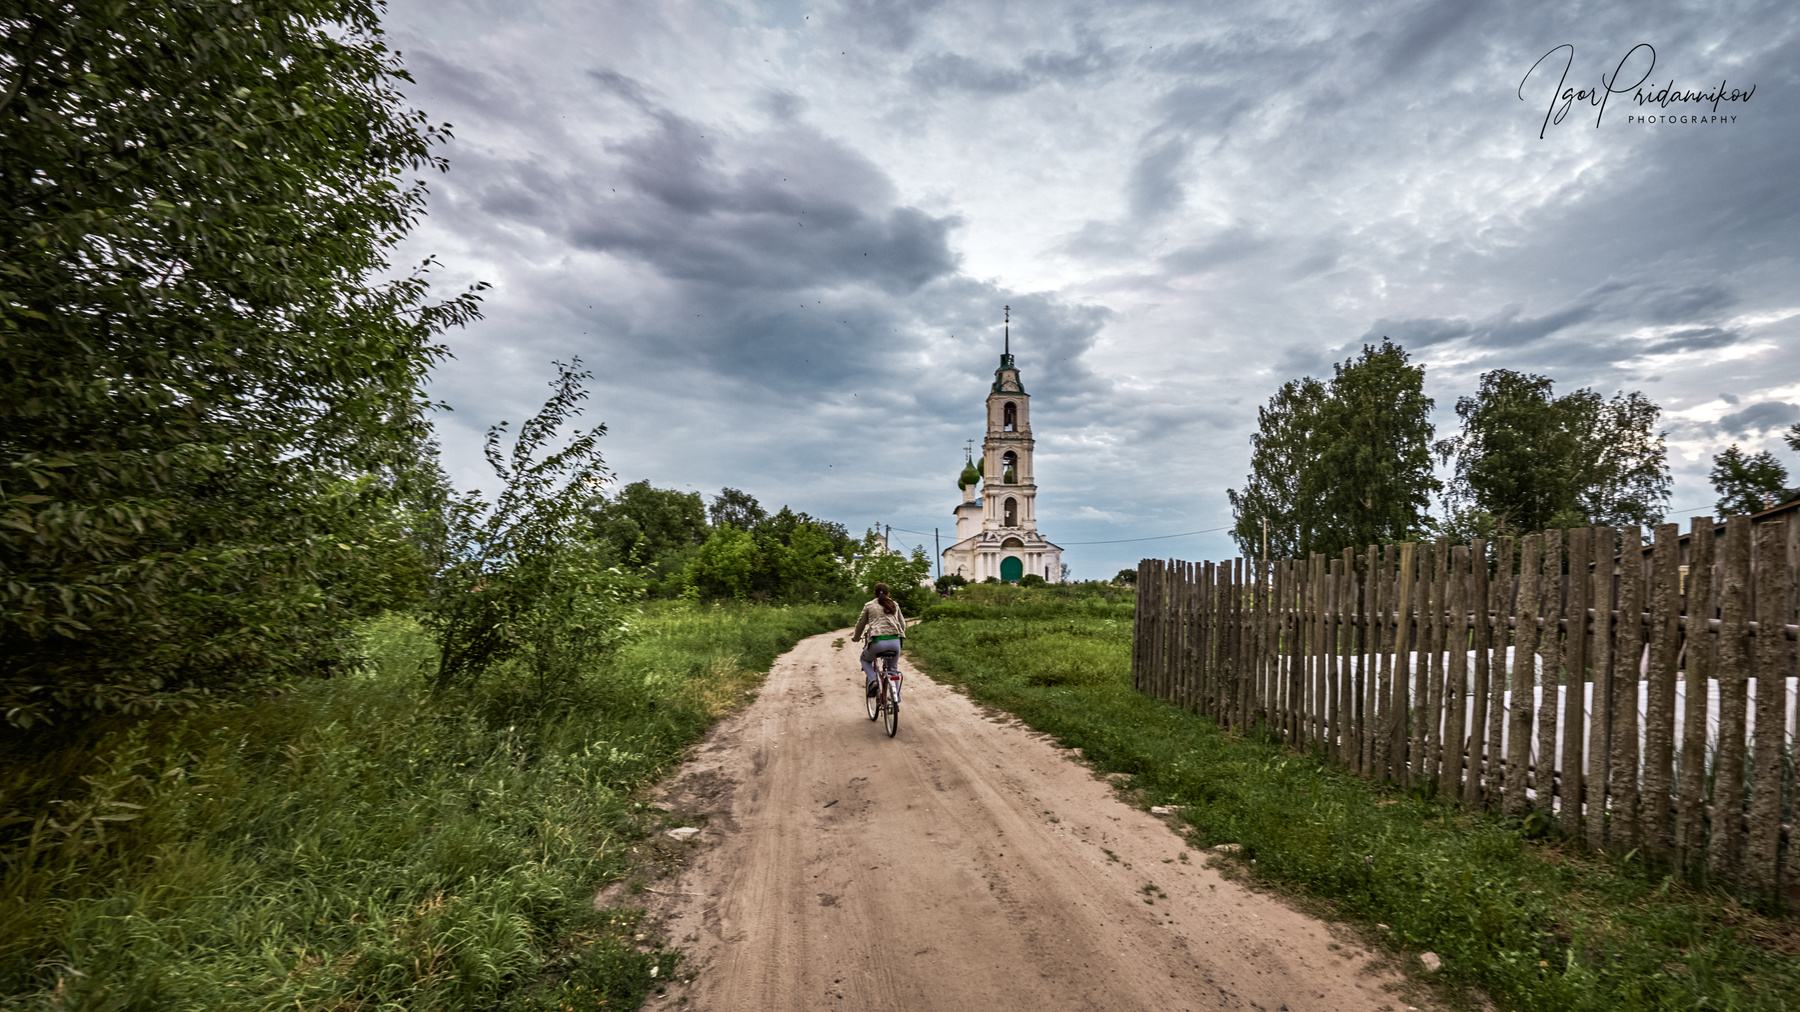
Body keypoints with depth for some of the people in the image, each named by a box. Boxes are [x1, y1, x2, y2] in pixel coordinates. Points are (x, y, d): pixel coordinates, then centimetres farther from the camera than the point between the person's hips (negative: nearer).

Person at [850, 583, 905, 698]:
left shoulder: (869, 606, 13)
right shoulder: (895, 605, 20)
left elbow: (860, 624, 20)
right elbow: (903, 624, 24)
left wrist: (855, 638, 37)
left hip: (878, 642, -3)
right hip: (895, 641, 3)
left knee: (865, 659, 27)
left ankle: (872, 681, 2)